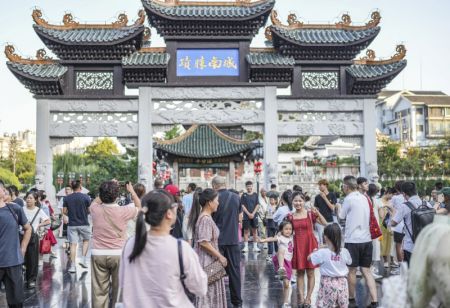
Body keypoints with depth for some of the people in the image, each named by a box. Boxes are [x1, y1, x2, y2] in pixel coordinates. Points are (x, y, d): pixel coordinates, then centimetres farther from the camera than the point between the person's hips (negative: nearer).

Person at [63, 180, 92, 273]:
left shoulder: (67, 198, 0)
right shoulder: (86, 197, -7)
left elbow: (64, 211, 1)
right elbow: (90, 210, -3)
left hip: (72, 224, 2)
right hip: (84, 224, -1)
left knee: (73, 244, 3)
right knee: (86, 240, 20)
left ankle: (72, 266, 2)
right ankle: (83, 259, 9)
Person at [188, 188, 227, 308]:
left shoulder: (203, 216, 10)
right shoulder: (206, 219, -21)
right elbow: (204, 243, -26)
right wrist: (220, 256, -17)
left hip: (209, 259, 10)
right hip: (207, 260, -10)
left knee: (209, 293, 17)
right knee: (208, 293, 0)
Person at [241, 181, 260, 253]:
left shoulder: (255, 195, 6)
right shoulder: (244, 195, 2)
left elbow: (257, 205, 3)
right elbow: (243, 206, -2)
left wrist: (253, 213, -8)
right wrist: (248, 213, -10)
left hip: (254, 215, 1)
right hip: (246, 215, -1)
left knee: (255, 231, 4)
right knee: (246, 231, 3)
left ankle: (255, 246, 10)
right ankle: (246, 246, 9)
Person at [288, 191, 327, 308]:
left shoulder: (311, 214, -3)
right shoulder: (290, 217, 2)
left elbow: (325, 224, -10)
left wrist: (318, 213, -20)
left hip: (310, 244, -2)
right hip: (297, 245, 2)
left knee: (310, 273, 4)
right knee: (299, 273, 6)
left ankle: (308, 298, 14)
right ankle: (301, 298, 13)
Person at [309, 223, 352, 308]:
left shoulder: (322, 252, -16)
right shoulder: (344, 252, -8)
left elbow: (309, 258, -3)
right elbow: (349, 262, 10)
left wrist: (316, 251, 13)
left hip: (328, 283, -3)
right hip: (342, 283, 3)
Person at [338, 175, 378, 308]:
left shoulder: (349, 199, -11)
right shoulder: (364, 198, 11)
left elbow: (341, 216, 1)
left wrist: (338, 208, 19)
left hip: (353, 240, -6)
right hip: (366, 239, 7)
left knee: (351, 270, 7)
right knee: (366, 271, 10)